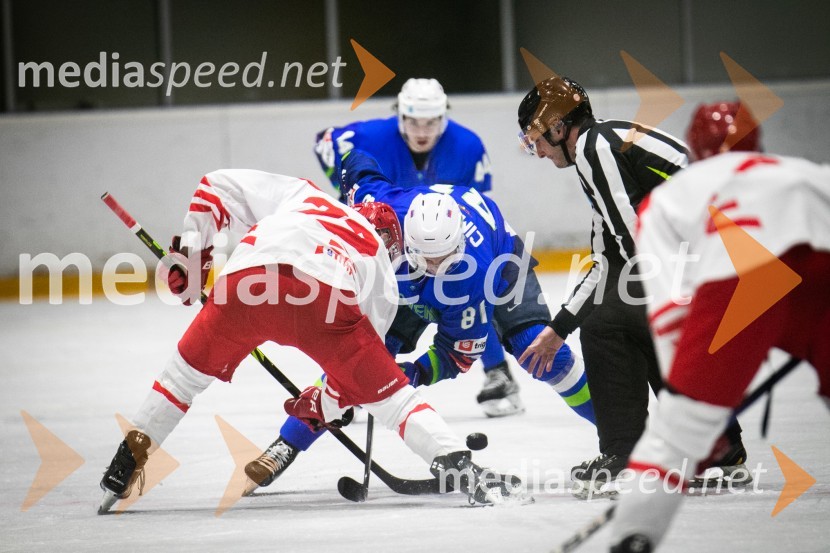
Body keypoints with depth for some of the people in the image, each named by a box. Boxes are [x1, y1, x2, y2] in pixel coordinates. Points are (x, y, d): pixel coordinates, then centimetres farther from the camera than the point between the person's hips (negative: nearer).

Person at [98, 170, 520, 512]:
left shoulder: (301, 195, 40)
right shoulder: (381, 265, 36)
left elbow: (217, 186, 32)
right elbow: (360, 354, 33)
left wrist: (189, 250, 33)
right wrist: (328, 402, 47)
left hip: (244, 281, 1)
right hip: (323, 299, -1)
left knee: (188, 371, 26)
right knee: (389, 394, 15)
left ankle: (121, 472, 27)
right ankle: (460, 467, -1)